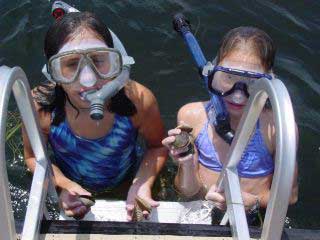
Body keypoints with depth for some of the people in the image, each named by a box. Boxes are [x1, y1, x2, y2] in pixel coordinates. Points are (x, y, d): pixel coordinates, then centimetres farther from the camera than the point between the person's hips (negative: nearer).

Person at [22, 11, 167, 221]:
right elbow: (33, 156, -12)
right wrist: (64, 184, -29)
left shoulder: (138, 100, -34)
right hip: (71, 186, 1)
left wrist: (142, 185, -29)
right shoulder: (40, 106, -32)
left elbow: (157, 146, -14)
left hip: (127, 186, 0)